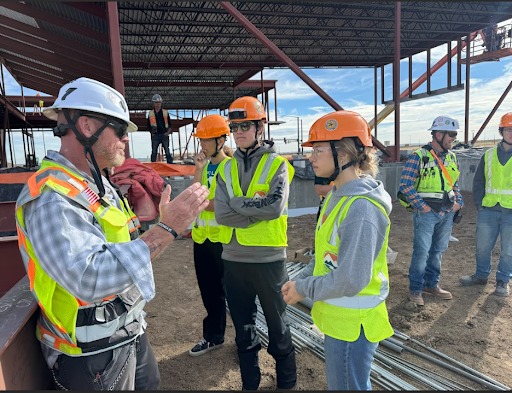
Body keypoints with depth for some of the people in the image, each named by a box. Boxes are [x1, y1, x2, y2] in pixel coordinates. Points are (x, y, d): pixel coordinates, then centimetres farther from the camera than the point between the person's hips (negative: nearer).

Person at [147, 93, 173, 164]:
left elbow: (169, 124, 11)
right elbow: (148, 126, 15)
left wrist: (168, 132, -3)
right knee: (154, 152, 3)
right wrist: (152, 133, 4)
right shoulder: (150, 113, 9)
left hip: (164, 135, -1)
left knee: (167, 152, -1)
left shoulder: (165, 112, 9)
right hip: (155, 136, 1)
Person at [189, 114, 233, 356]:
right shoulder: (205, 165, 10)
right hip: (202, 237, 7)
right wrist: (198, 169, -7)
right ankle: (213, 336, 35)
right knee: (210, 291, 18)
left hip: (225, 238, -7)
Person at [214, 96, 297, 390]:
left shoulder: (277, 165, -5)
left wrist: (238, 202, -14)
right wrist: (259, 209, -15)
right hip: (234, 258, 4)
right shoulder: (226, 169, 4)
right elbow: (222, 215, -9)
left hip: (269, 258, -3)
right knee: (243, 326, 18)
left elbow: (276, 207, -21)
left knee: (277, 323, 14)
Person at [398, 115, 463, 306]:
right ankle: (415, 289, 10)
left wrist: (458, 201, 7)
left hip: (447, 212, 7)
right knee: (422, 251, -4)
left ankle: (431, 284, 30)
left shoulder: (451, 157, 11)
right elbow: (405, 185, -13)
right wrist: (421, 205, -15)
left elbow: (454, 183, 22)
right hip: (426, 212, -6)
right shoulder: (419, 156, -10)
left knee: (438, 250, 14)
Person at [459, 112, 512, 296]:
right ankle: (481, 275, 29)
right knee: (482, 246, 11)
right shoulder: (489, 155, 6)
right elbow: (478, 181, 10)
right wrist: (479, 203, 2)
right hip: (488, 210, 2)